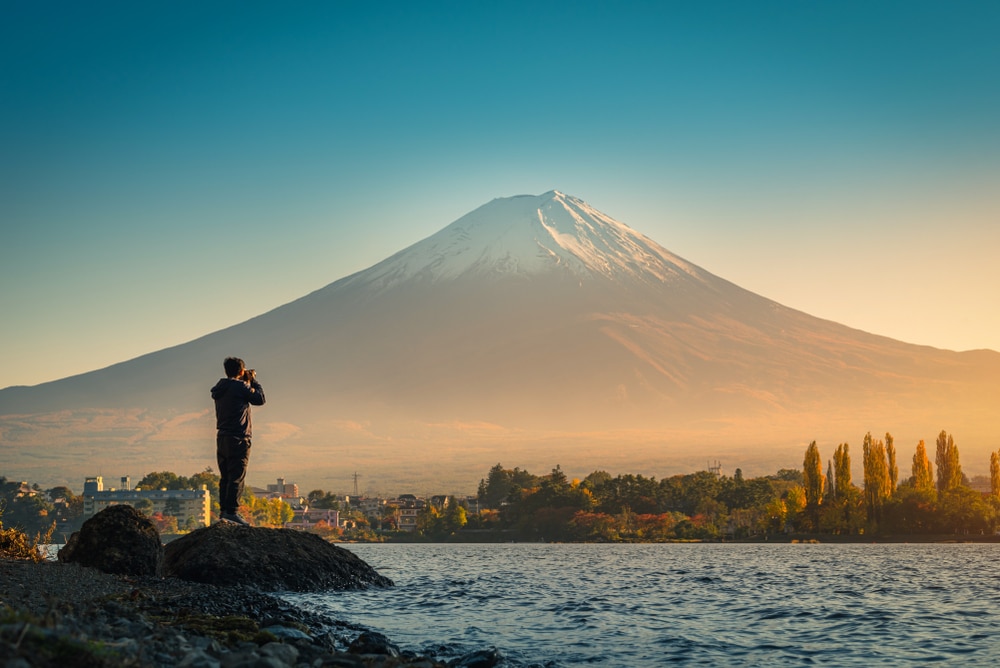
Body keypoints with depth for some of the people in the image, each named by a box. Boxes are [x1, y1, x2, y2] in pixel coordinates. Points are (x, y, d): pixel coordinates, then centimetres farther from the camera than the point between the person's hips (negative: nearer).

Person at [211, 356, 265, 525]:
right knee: (237, 476, -8)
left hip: (222, 438, 8)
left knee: (225, 476, 12)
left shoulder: (220, 388, 14)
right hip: (238, 438, -8)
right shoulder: (240, 386, -12)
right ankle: (231, 511, -12)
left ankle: (223, 509, 13)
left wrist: (247, 382, 21)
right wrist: (253, 381, 5)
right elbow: (260, 399, -5)